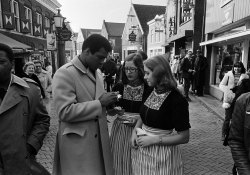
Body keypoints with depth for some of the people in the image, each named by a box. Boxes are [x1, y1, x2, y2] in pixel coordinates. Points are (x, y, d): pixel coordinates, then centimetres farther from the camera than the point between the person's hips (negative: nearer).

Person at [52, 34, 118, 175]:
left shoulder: (97, 72, 10)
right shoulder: (65, 73, -16)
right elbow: (65, 112, -23)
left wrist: (107, 103, 2)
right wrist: (99, 103, -22)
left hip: (99, 138, 8)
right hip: (78, 142, -7)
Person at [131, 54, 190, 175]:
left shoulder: (177, 100, -20)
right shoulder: (149, 91, -1)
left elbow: (184, 137, -17)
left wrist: (154, 140, -21)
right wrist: (135, 131, -4)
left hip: (161, 152, -6)